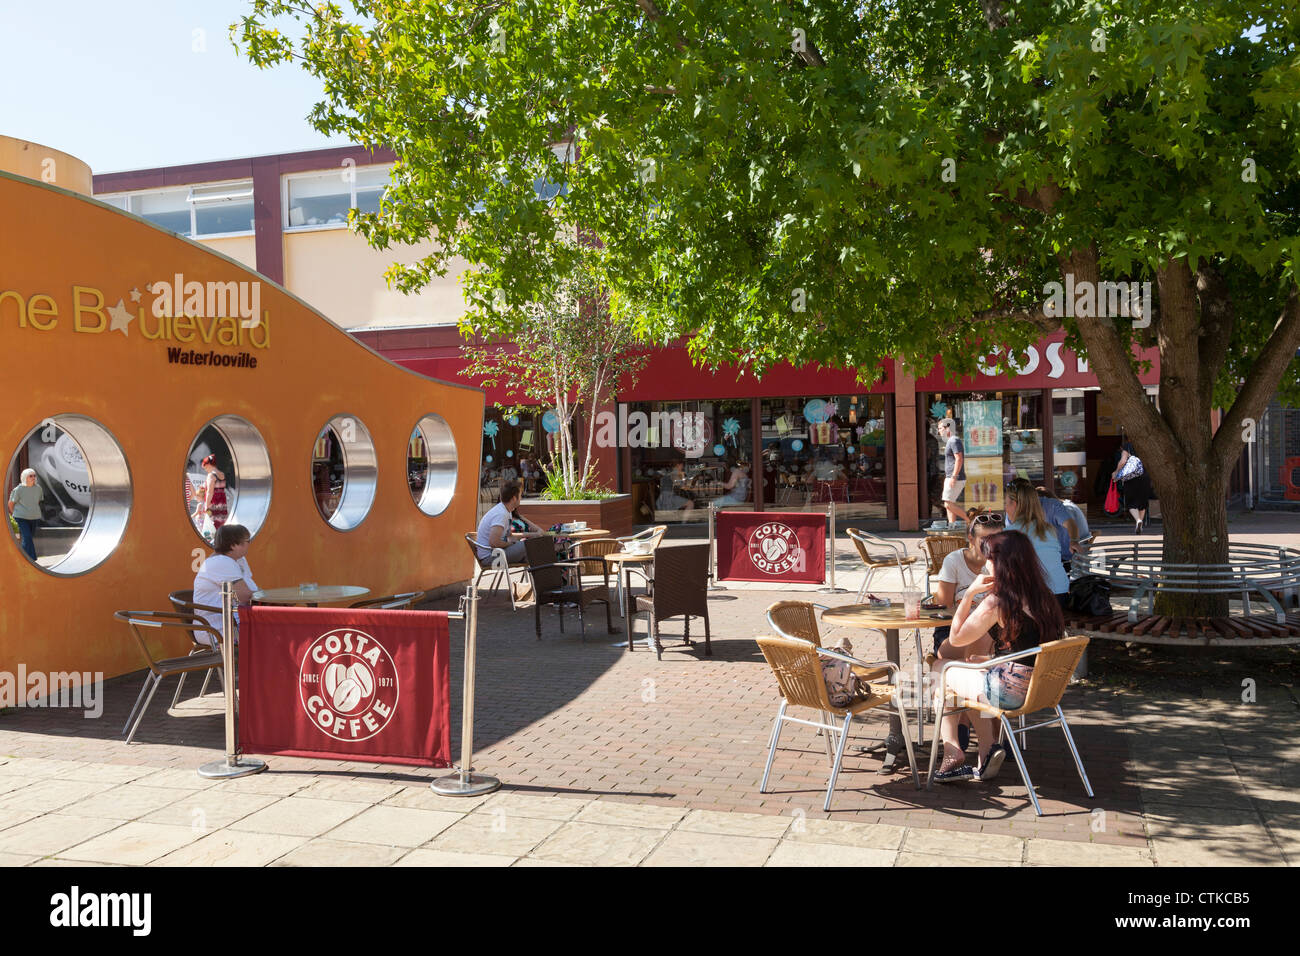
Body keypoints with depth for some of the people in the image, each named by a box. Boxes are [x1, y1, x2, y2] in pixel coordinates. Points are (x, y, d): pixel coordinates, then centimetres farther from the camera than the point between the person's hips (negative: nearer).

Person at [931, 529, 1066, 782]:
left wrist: (970, 593, -5)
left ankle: (952, 752, 17)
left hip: (1010, 691, -7)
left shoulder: (995, 603, -18)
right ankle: (988, 750, 21)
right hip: (1040, 689, 8)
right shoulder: (1043, 597, 4)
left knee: (941, 672, 16)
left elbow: (955, 638, -5)